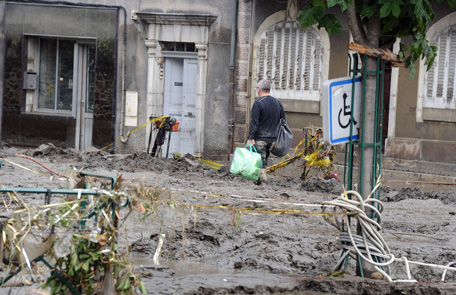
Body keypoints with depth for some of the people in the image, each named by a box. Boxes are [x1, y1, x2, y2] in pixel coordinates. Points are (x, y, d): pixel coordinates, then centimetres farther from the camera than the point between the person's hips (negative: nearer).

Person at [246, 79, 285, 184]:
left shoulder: (258, 103, -10)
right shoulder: (278, 103, 9)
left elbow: (254, 122, -15)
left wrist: (250, 138, -15)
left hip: (260, 137, -6)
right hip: (272, 137, 6)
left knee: (260, 159, -5)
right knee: (265, 158, 15)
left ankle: (262, 176, -18)